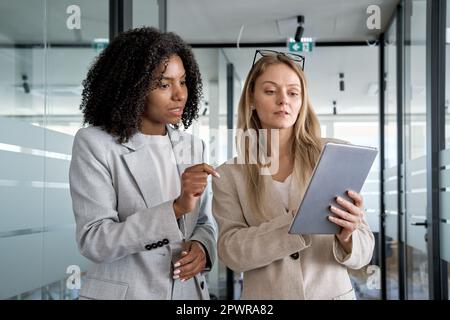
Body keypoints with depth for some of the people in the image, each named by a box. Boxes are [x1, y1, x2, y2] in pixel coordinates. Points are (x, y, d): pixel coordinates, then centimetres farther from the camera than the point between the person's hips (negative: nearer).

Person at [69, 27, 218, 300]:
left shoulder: (193, 146, 3)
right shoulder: (94, 144, -12)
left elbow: (205, 221, 10)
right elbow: (93, 242, -19)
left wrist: (202, 246, -12)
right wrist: (176, 208, -28)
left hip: (188, 290, 5)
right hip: (123, 291, -4)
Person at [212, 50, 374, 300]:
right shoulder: (228, 175, -3)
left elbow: (363, 251, -6)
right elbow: (232, 252, -14)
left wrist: (346, 238, -28)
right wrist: (294, 222, -27)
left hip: (333, 292, 0)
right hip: (265, 295, 1)